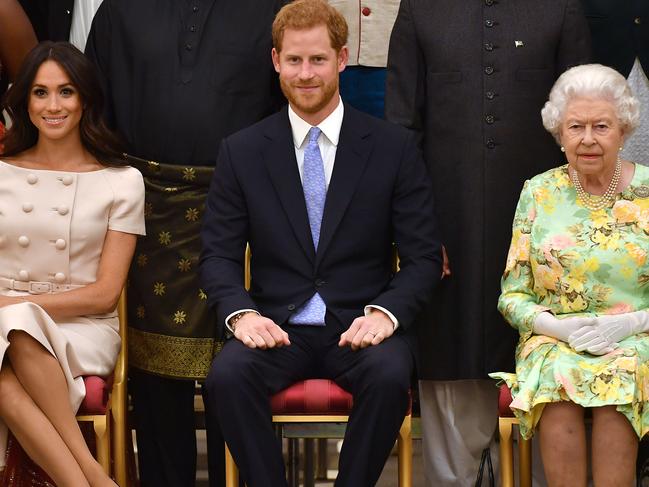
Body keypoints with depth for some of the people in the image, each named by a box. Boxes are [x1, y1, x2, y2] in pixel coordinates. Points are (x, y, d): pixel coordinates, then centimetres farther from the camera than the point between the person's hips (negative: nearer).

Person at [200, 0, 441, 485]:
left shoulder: (394, 147, 3)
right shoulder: (241, 152, 6)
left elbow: (424, 256, 2)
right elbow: (218, 254, 5)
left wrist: (385, 313, -17)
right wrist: (240, 313, -15)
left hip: (361, 325, -1)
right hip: (277, 327, 1)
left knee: (390, 375, -33)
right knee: (228, 373, -30)